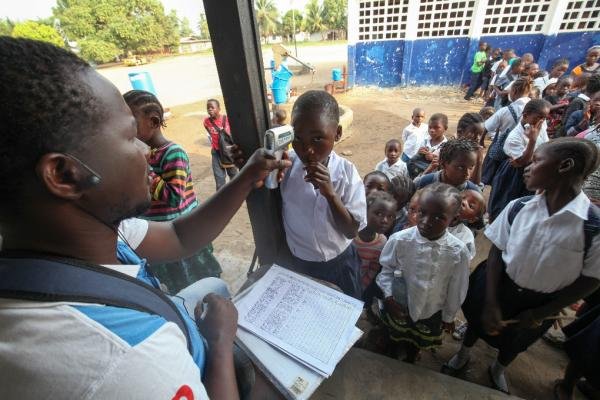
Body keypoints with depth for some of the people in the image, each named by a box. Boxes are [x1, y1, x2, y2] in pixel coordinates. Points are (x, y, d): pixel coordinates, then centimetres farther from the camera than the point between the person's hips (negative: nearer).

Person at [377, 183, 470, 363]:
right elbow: (386, 268, -10)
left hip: (431, 314, 1)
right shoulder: (399, 240, -30)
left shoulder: (458, 252, -27)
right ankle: (391, 355, 64)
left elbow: (456, 288, -10)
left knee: (417, 344, 31)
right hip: (398, 307, 0)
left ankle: (409, 361, 63)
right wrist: (389, 296, -20)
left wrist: (449, 316, 3)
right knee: (395, 336, 30)